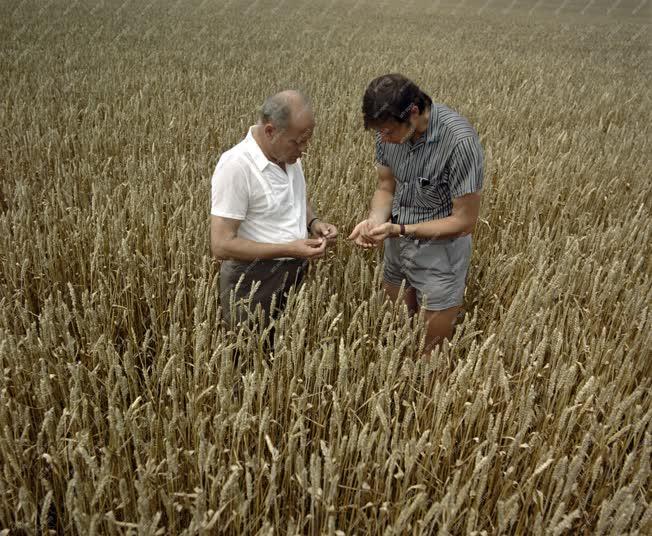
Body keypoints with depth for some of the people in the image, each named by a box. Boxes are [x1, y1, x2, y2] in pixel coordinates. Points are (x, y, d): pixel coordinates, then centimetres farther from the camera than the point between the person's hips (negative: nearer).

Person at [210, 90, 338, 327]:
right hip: (254, 284, -7)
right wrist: (288, 250, -25)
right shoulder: (235, 166, -22)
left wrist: (313, 222, -1)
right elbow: (222, 245, -23)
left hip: (295, 276, 7)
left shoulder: (288, 154, 1)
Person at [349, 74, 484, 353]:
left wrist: (399, 230, -26)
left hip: (439, 254, -6)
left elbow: (464, 221, -22)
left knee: (433, 351, 8)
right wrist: (375, 220, -17)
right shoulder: (390, 130, -10)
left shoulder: (460, 141, -29)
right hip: (397, 246, 6)